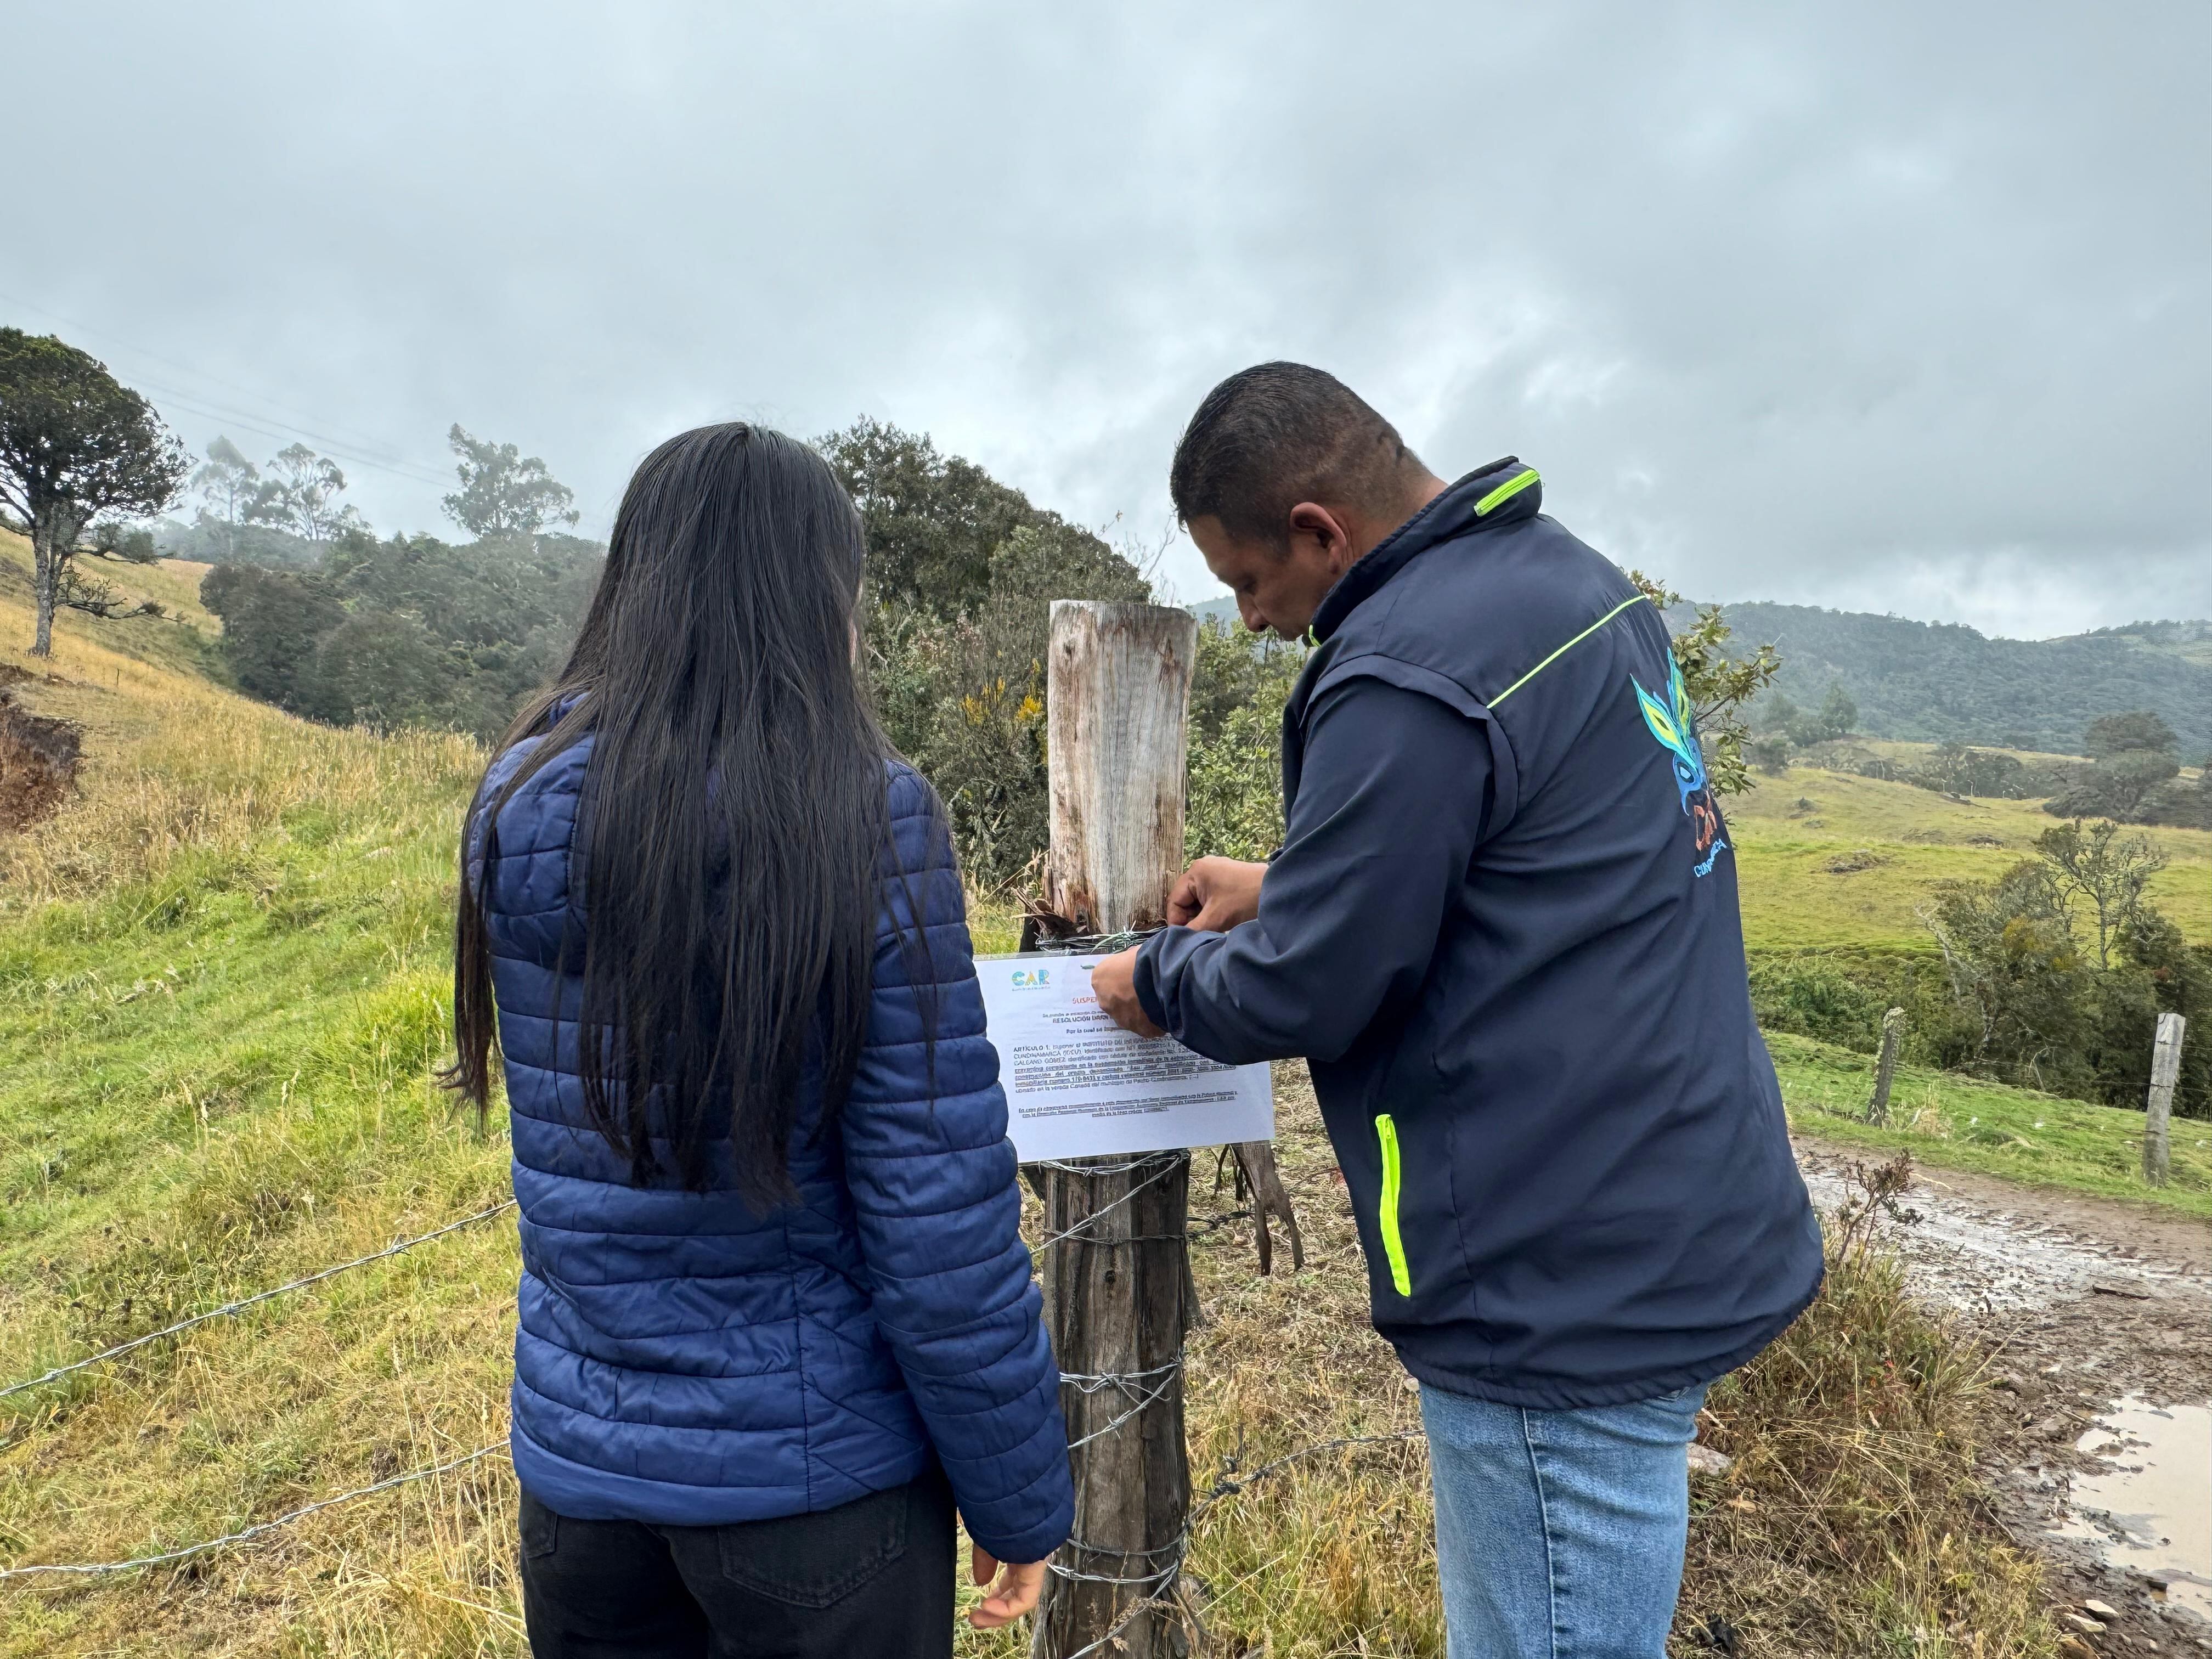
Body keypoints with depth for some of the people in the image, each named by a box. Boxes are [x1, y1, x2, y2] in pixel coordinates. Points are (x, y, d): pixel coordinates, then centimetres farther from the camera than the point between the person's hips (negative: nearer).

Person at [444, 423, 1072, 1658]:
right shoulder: (867, 820, -20)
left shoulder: (519, 804, -6)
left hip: (580, 1462, 5)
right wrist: (1021, 1500, -5)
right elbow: (943, 1231, -20)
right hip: (813, 1479, -4)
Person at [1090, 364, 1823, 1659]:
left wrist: (1161, 980, 2)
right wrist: (1287, 889, 16)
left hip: (1575, 1296, -10)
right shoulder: (1576, 579, 7)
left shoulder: (1405, 678, -25)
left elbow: (1296, 1000, -18)